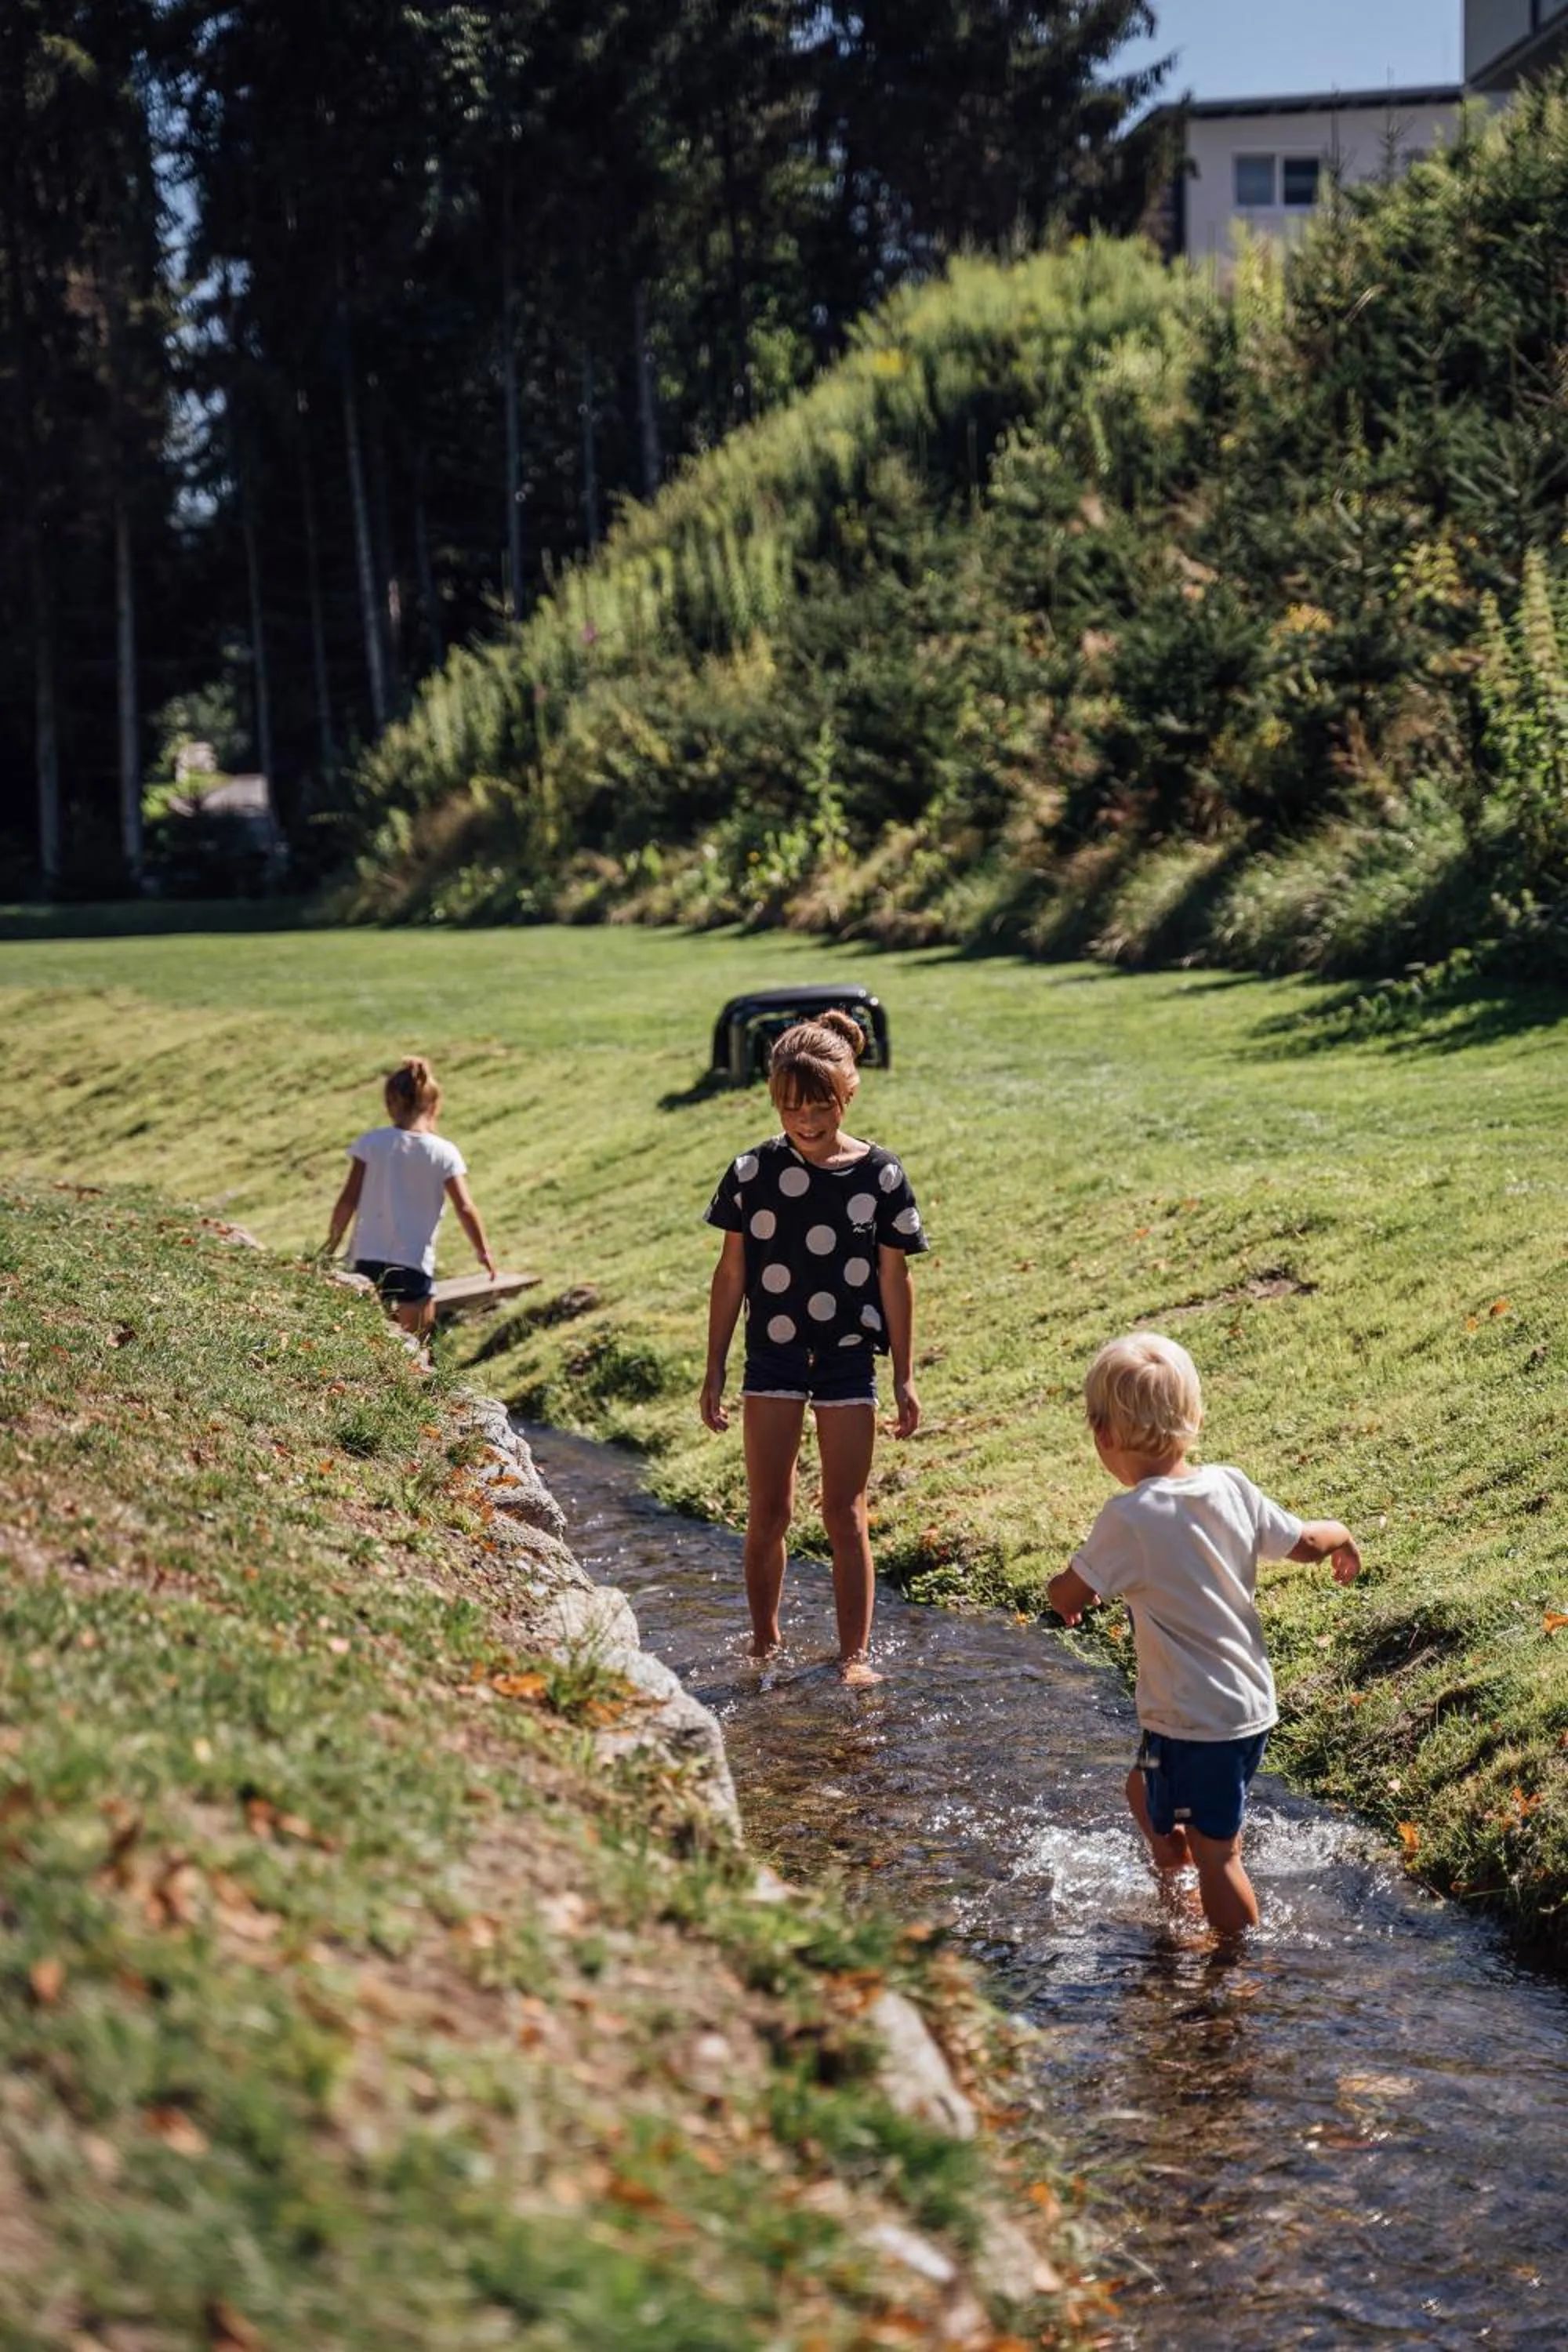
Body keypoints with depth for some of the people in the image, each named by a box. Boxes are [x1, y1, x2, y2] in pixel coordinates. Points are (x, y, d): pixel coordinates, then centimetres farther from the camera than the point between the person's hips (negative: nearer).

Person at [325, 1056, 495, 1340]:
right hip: (415, 1264, -2)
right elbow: (464, 1208, -6)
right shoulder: (444, 1153, -5)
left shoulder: (371, 1143, -3)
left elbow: (348, 1201, -3)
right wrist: (483, 1251, 7)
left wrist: (331, 1247, 7)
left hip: (368, 1259, 2)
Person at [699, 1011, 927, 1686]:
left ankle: (855, 1654, 10)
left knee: (845, 1515, 2)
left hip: (848, 1358, -1)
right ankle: (764, 1644, 20)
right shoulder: (753, 1171, -4)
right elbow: (730, 1273, 2)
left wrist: (904, 1377, 2)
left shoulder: (881, 1175, -6)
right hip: (773, 1357, 1)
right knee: (767, 1511, 5)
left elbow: (895, 1279, 0)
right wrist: (714, 1371, 3)